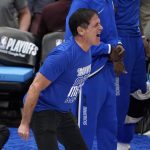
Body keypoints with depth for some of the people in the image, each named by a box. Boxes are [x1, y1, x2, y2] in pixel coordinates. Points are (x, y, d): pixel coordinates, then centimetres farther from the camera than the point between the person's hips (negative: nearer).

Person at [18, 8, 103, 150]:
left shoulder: (86, 50, -1)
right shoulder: (63, 54, -27)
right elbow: (36, 87, -24)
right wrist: (24, 123, -20)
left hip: (63, 111, 9)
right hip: (43, 110, -9)